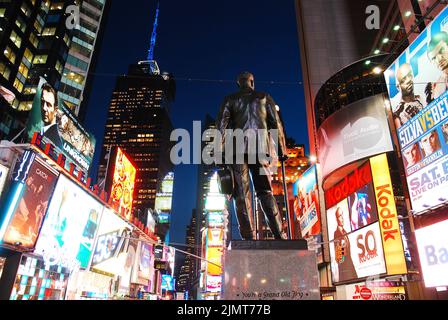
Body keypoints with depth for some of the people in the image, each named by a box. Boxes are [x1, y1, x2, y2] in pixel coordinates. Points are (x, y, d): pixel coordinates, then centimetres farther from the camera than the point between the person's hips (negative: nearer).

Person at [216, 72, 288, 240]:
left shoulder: (230, 99, 16)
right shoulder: (264, 97, 17)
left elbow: (221, 124, 3)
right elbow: (276, 123, 10)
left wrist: (219, 151, -1)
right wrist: (282, 149, 10)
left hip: (237, 149, -1)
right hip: (260, 148, 1)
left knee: (242, 194, -2)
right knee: (265, 192, 3)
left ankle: (249, 238, -9)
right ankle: (279, 234, -12)